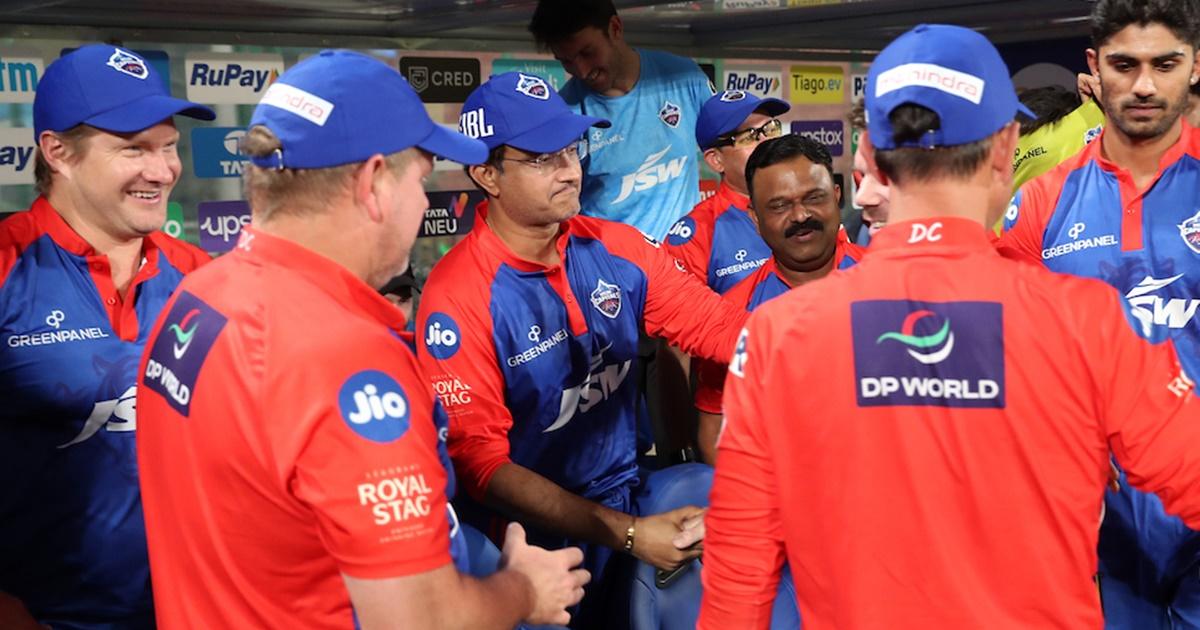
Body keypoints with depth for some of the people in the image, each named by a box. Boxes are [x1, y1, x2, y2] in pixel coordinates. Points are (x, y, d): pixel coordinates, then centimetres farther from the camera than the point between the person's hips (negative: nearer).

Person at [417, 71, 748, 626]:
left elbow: (718, 324, -4)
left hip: (625, 503, 5)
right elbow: (480, 461, -20)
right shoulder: (459, 296, -18)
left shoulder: (618, 248, -2)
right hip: (532, 544, -4)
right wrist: (627, 535, -25)